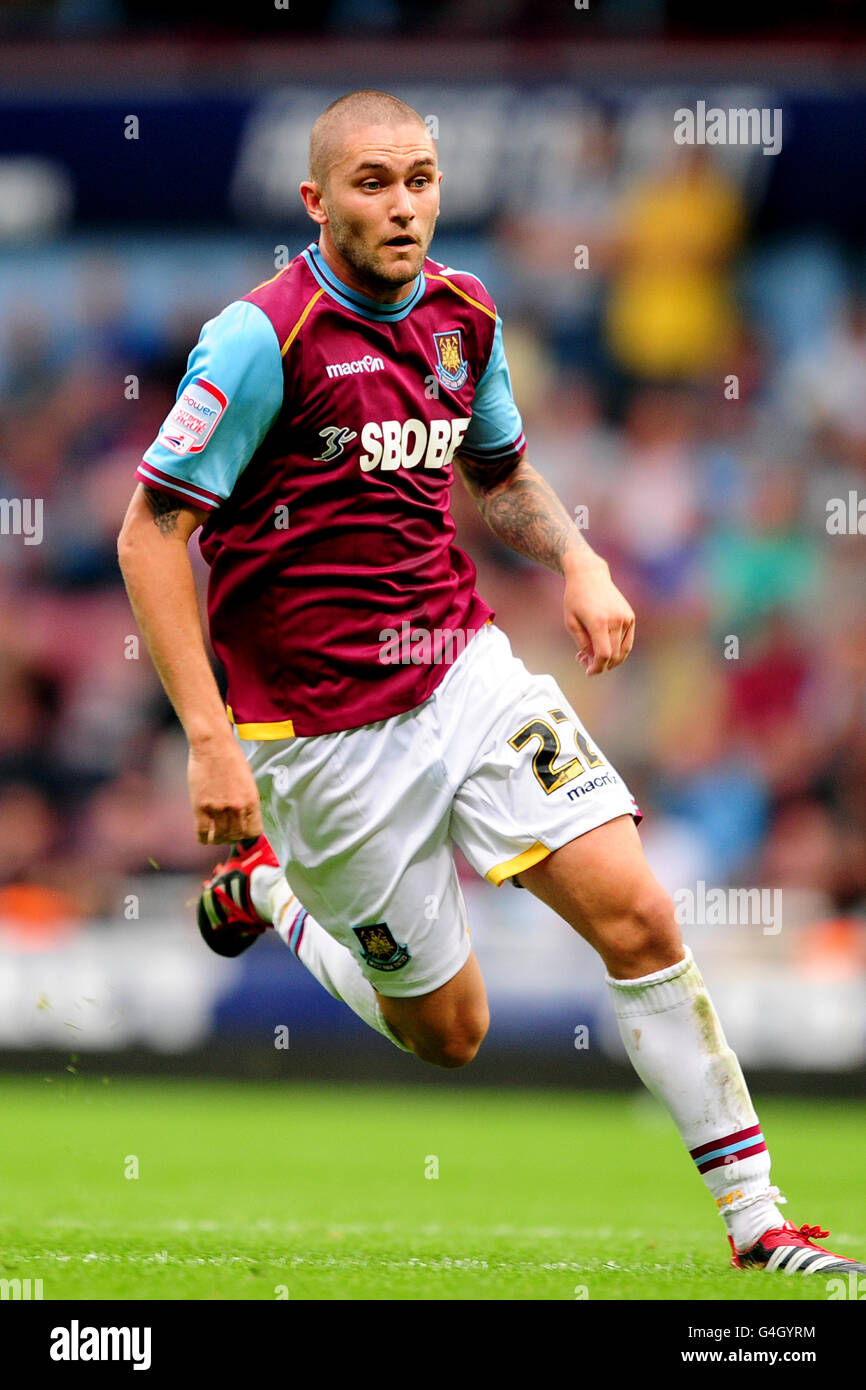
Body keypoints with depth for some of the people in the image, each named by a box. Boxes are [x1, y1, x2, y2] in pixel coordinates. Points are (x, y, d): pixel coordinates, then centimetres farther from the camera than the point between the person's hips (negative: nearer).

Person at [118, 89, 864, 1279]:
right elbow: (151, 533, -15)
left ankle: (756, 1221, -2)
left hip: (467, 671, 5)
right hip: (328, 727, -5)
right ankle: (265, 885, 33)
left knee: (637, 919, -9)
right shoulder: (264, 337, -16)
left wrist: (577, 560, 2)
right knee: (448, 1031, 5)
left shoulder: (462, 314, 4)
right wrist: (210, 738, -21)